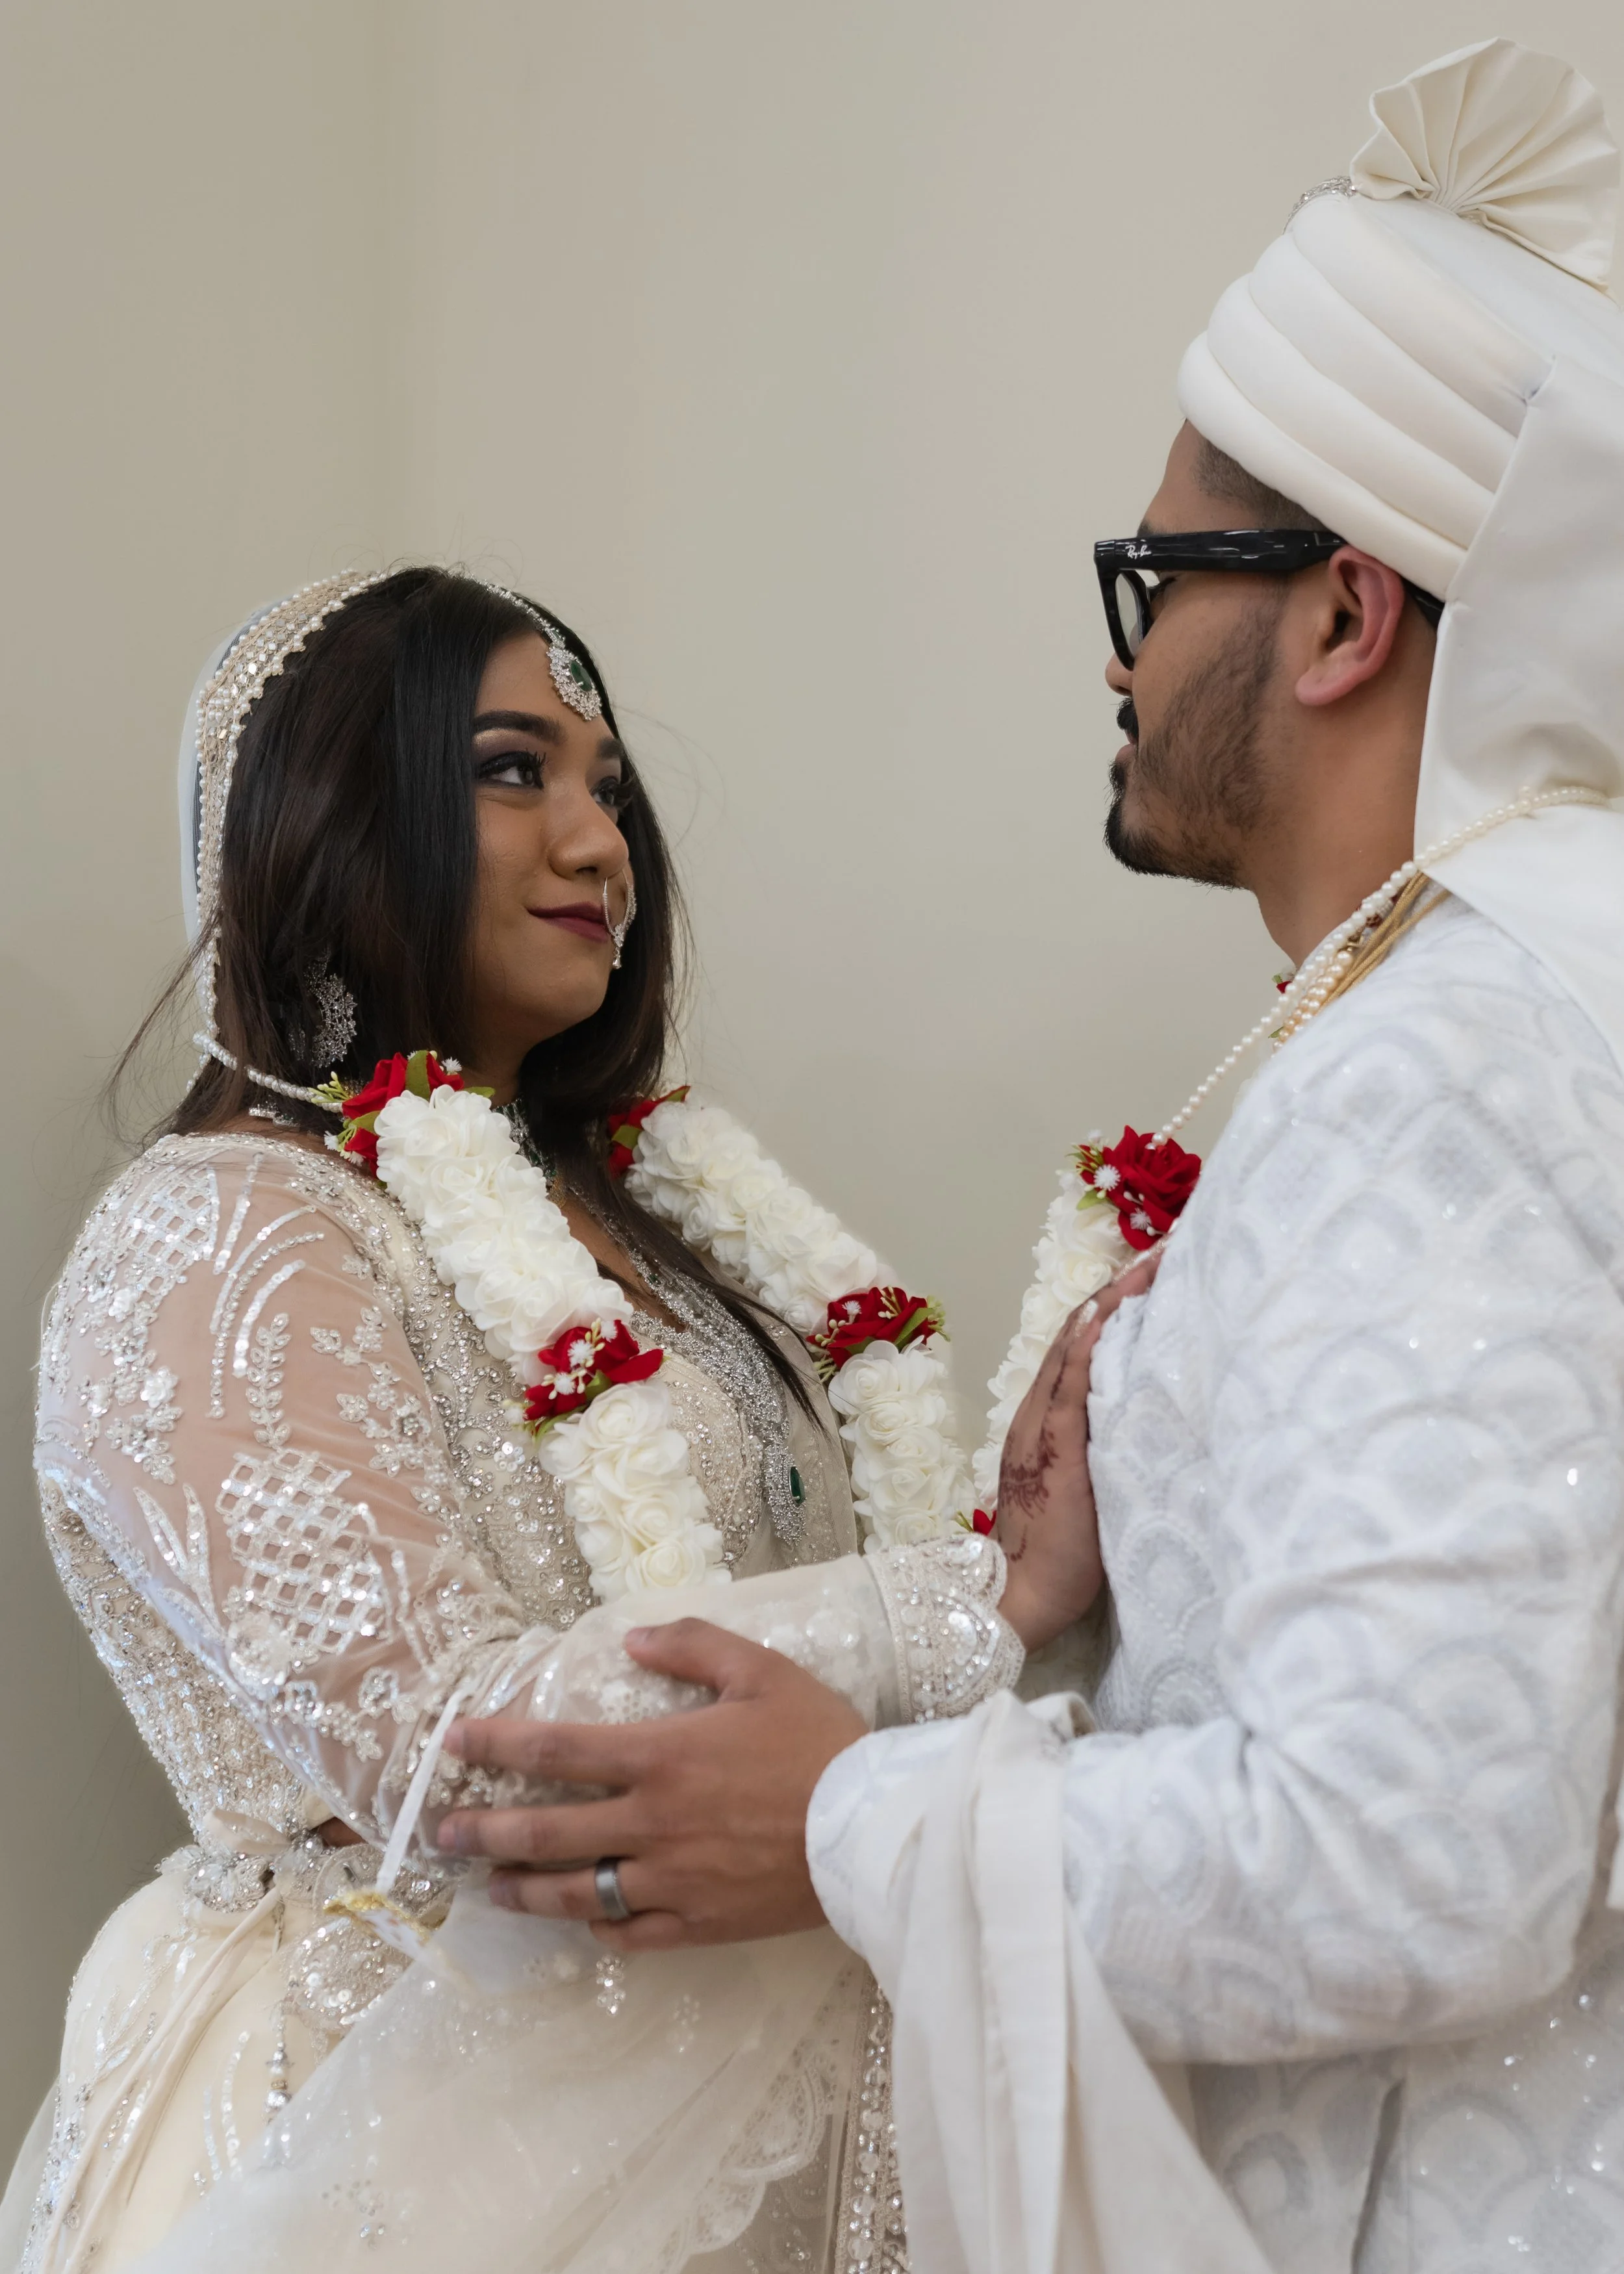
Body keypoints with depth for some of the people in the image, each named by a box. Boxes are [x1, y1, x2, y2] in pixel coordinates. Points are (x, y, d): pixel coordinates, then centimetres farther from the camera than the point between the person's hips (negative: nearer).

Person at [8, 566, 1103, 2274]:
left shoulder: (622, 1196, 7)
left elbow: (783, 1561, 8)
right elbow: (439, 1746, -26)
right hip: (450, 2126, -7)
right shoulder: (215, 1250, -16)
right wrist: (996, 1596, -28)